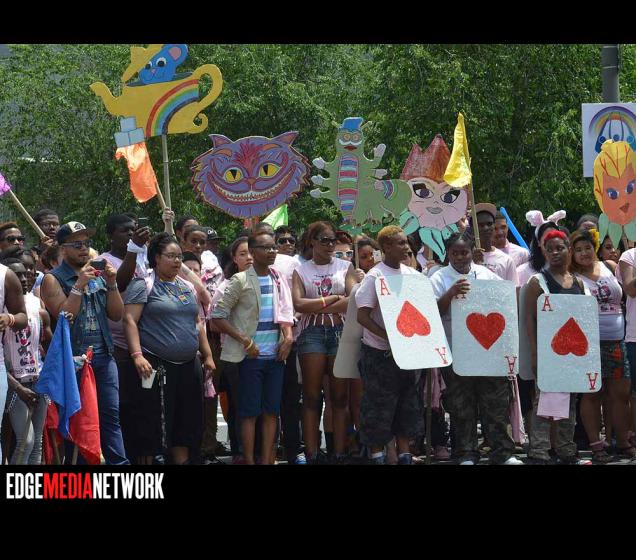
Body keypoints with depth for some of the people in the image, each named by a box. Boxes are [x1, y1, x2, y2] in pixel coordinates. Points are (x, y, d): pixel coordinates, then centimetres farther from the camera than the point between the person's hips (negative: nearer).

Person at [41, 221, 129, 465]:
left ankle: (118, 462, 3)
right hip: (73, 359, -5)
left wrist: (111, 285, -2)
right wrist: (79, 286, -18)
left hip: (104, 356, 5)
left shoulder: (98, 276, 15)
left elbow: (116, 314, 11)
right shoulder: (53, 279, -1)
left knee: (111, 414, 2)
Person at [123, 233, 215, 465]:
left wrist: (207, 356, 17)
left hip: (188, 366, 7)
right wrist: (137, 355, -22)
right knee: (153, 422, -5)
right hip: (156, 365, -7)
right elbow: (130, 320, -12)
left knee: (185, 422, 8)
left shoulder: (187, 287, 17)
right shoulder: (143, 285, -5)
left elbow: (198, 323, 22)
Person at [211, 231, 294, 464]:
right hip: (251, 356, -5)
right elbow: (218, 316, -7)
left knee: (271, 410, 6)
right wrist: (245, 341, -12)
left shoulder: (279, 280, 10)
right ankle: (249, 460, 2)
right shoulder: (240, 281, -6)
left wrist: (288, 335, -5)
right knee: (250, 411, -2)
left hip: (275, 355, 5)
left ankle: (267, 460, 10)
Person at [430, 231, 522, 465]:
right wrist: (451, 293, -25)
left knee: (496, 404, 1)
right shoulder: (440, 279, 2)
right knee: (462, 408, 3)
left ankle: (502, 453, 5)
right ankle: (466, 455, 10)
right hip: (456, 354, -2)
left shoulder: (486, 275, 11)